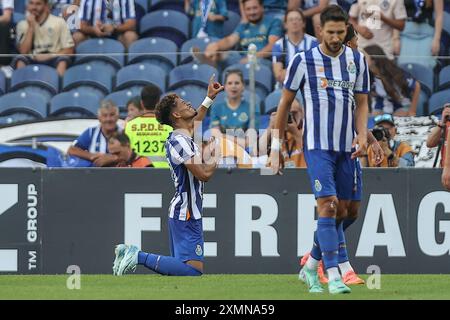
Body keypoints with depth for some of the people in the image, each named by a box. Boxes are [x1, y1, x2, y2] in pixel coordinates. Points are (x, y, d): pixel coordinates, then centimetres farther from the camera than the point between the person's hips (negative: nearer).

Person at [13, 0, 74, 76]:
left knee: (63, 59, -33)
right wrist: (31, 27, -8)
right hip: (32, 62, 1)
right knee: (20, 59, -30)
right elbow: (23, 51, -4)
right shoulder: (23, 25, 7)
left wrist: (49, 56, -13)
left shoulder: (59, 22, 1)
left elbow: (69, 51, 0)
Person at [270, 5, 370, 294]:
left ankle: (310, 268, 24)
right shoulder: (303, 61, -3)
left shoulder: (357, 61, 7)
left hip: (346, 147, 5)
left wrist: (362, 135, -4)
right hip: (317, 145, -5)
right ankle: (333, 276, -19)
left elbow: (361, 103, 14)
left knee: (341, 212, 8)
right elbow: (285, 102, 5)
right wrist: (276, 146, 4)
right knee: (328, 205, -17)